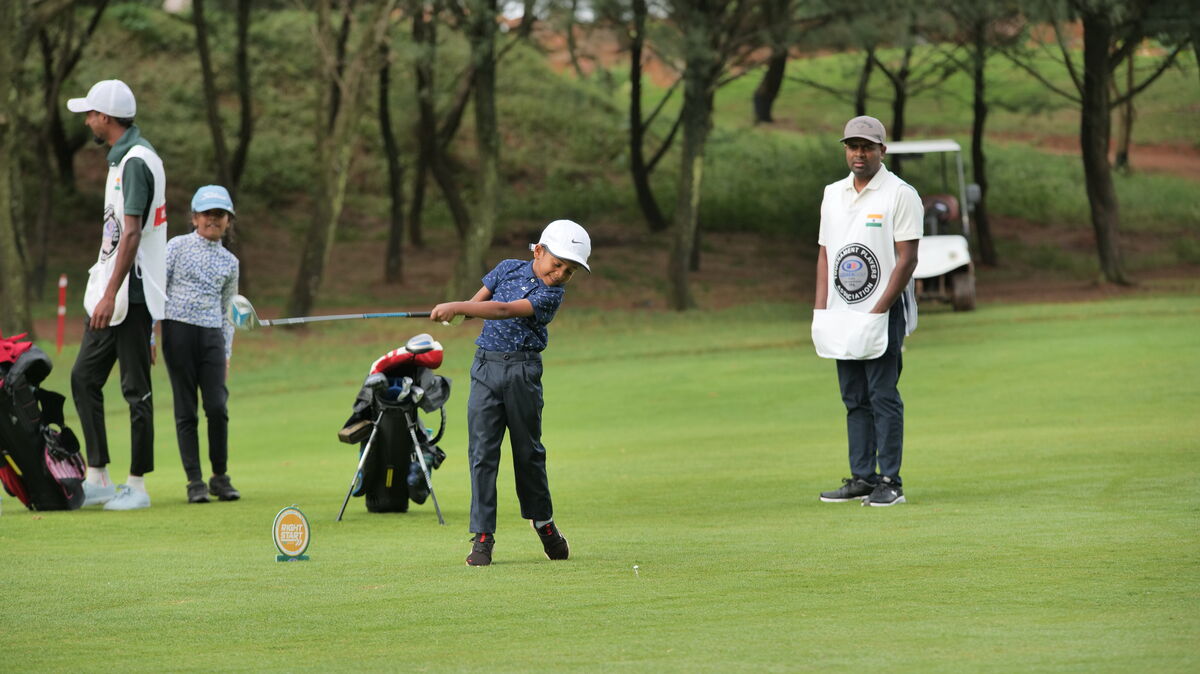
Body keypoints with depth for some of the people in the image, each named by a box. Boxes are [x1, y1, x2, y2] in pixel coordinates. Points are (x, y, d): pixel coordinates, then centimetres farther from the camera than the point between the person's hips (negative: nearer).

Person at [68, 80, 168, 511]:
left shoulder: (136, 161, -16)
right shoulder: (122, 158, 17)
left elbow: (132, 233, -23)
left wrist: (111, 295, -27)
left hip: (132, 294, -11)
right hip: (109, 293, 11)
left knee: (135, 389, -4)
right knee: (84, 378, 10)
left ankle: (137, 485, 0)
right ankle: (98, 480, 12)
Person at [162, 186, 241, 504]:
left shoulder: (229, 262, 15)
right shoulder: (178, 246, 5)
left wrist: (227, 354, 14)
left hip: (212, 335, 3)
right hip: (179, 330, -3)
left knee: (217, 406, -7)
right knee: (186, 409, -2)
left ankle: (220, 477, 8)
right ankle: (195, 481, 3)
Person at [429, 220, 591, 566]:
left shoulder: (552, 294, -8)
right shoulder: (509, 268, 5)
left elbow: (505, 311, -21)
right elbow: (478, 302, 17)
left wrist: (458, 307, -28)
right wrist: (454, 311, -6)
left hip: (523, 371, -2)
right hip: (486, 366, 2)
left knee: (528, 449, 8)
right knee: (482, 450, -4)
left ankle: (543, 521, 30)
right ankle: (482, 536, -3)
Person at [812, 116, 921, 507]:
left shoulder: (900, 195, -6)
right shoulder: (833, 194, 15)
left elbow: (906, 259, -11)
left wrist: (878, 312, -16)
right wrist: (821, 310, 6)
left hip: (884, 313, -6)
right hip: (842, 315, 6)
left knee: (883, 397, -8)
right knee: (854, 399, 8)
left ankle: (890, 482, -6)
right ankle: (862, 478, 13)